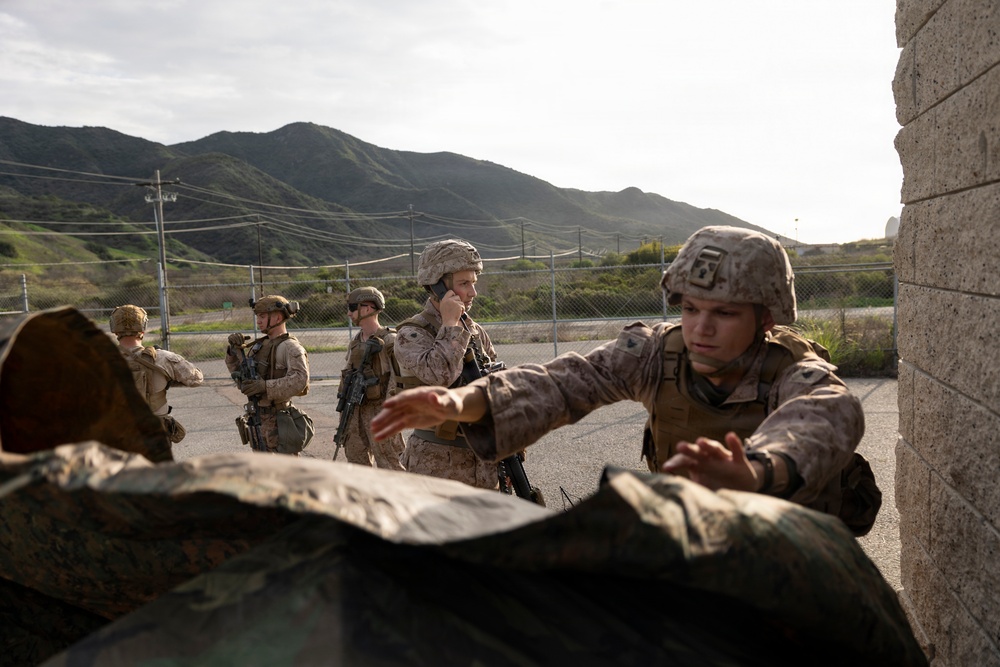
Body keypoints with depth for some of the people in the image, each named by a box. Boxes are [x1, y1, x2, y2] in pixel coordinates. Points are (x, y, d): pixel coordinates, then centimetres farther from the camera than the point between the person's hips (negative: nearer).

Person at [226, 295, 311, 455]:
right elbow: (238, 370, 22)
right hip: (258, 419, 9)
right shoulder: (260, 345, 13)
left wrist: (265, 386, -33)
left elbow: (300, 379, -29)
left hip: (279, 421, -9)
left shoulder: (290, 347, -14)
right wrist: (235, 349, 4)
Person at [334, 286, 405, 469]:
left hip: (379, 410, -8)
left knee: (388, 467, -6)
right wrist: (343, 414, 15)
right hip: (355, 411, 8)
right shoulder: (355, 343, 14)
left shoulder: (390, 341, -10)